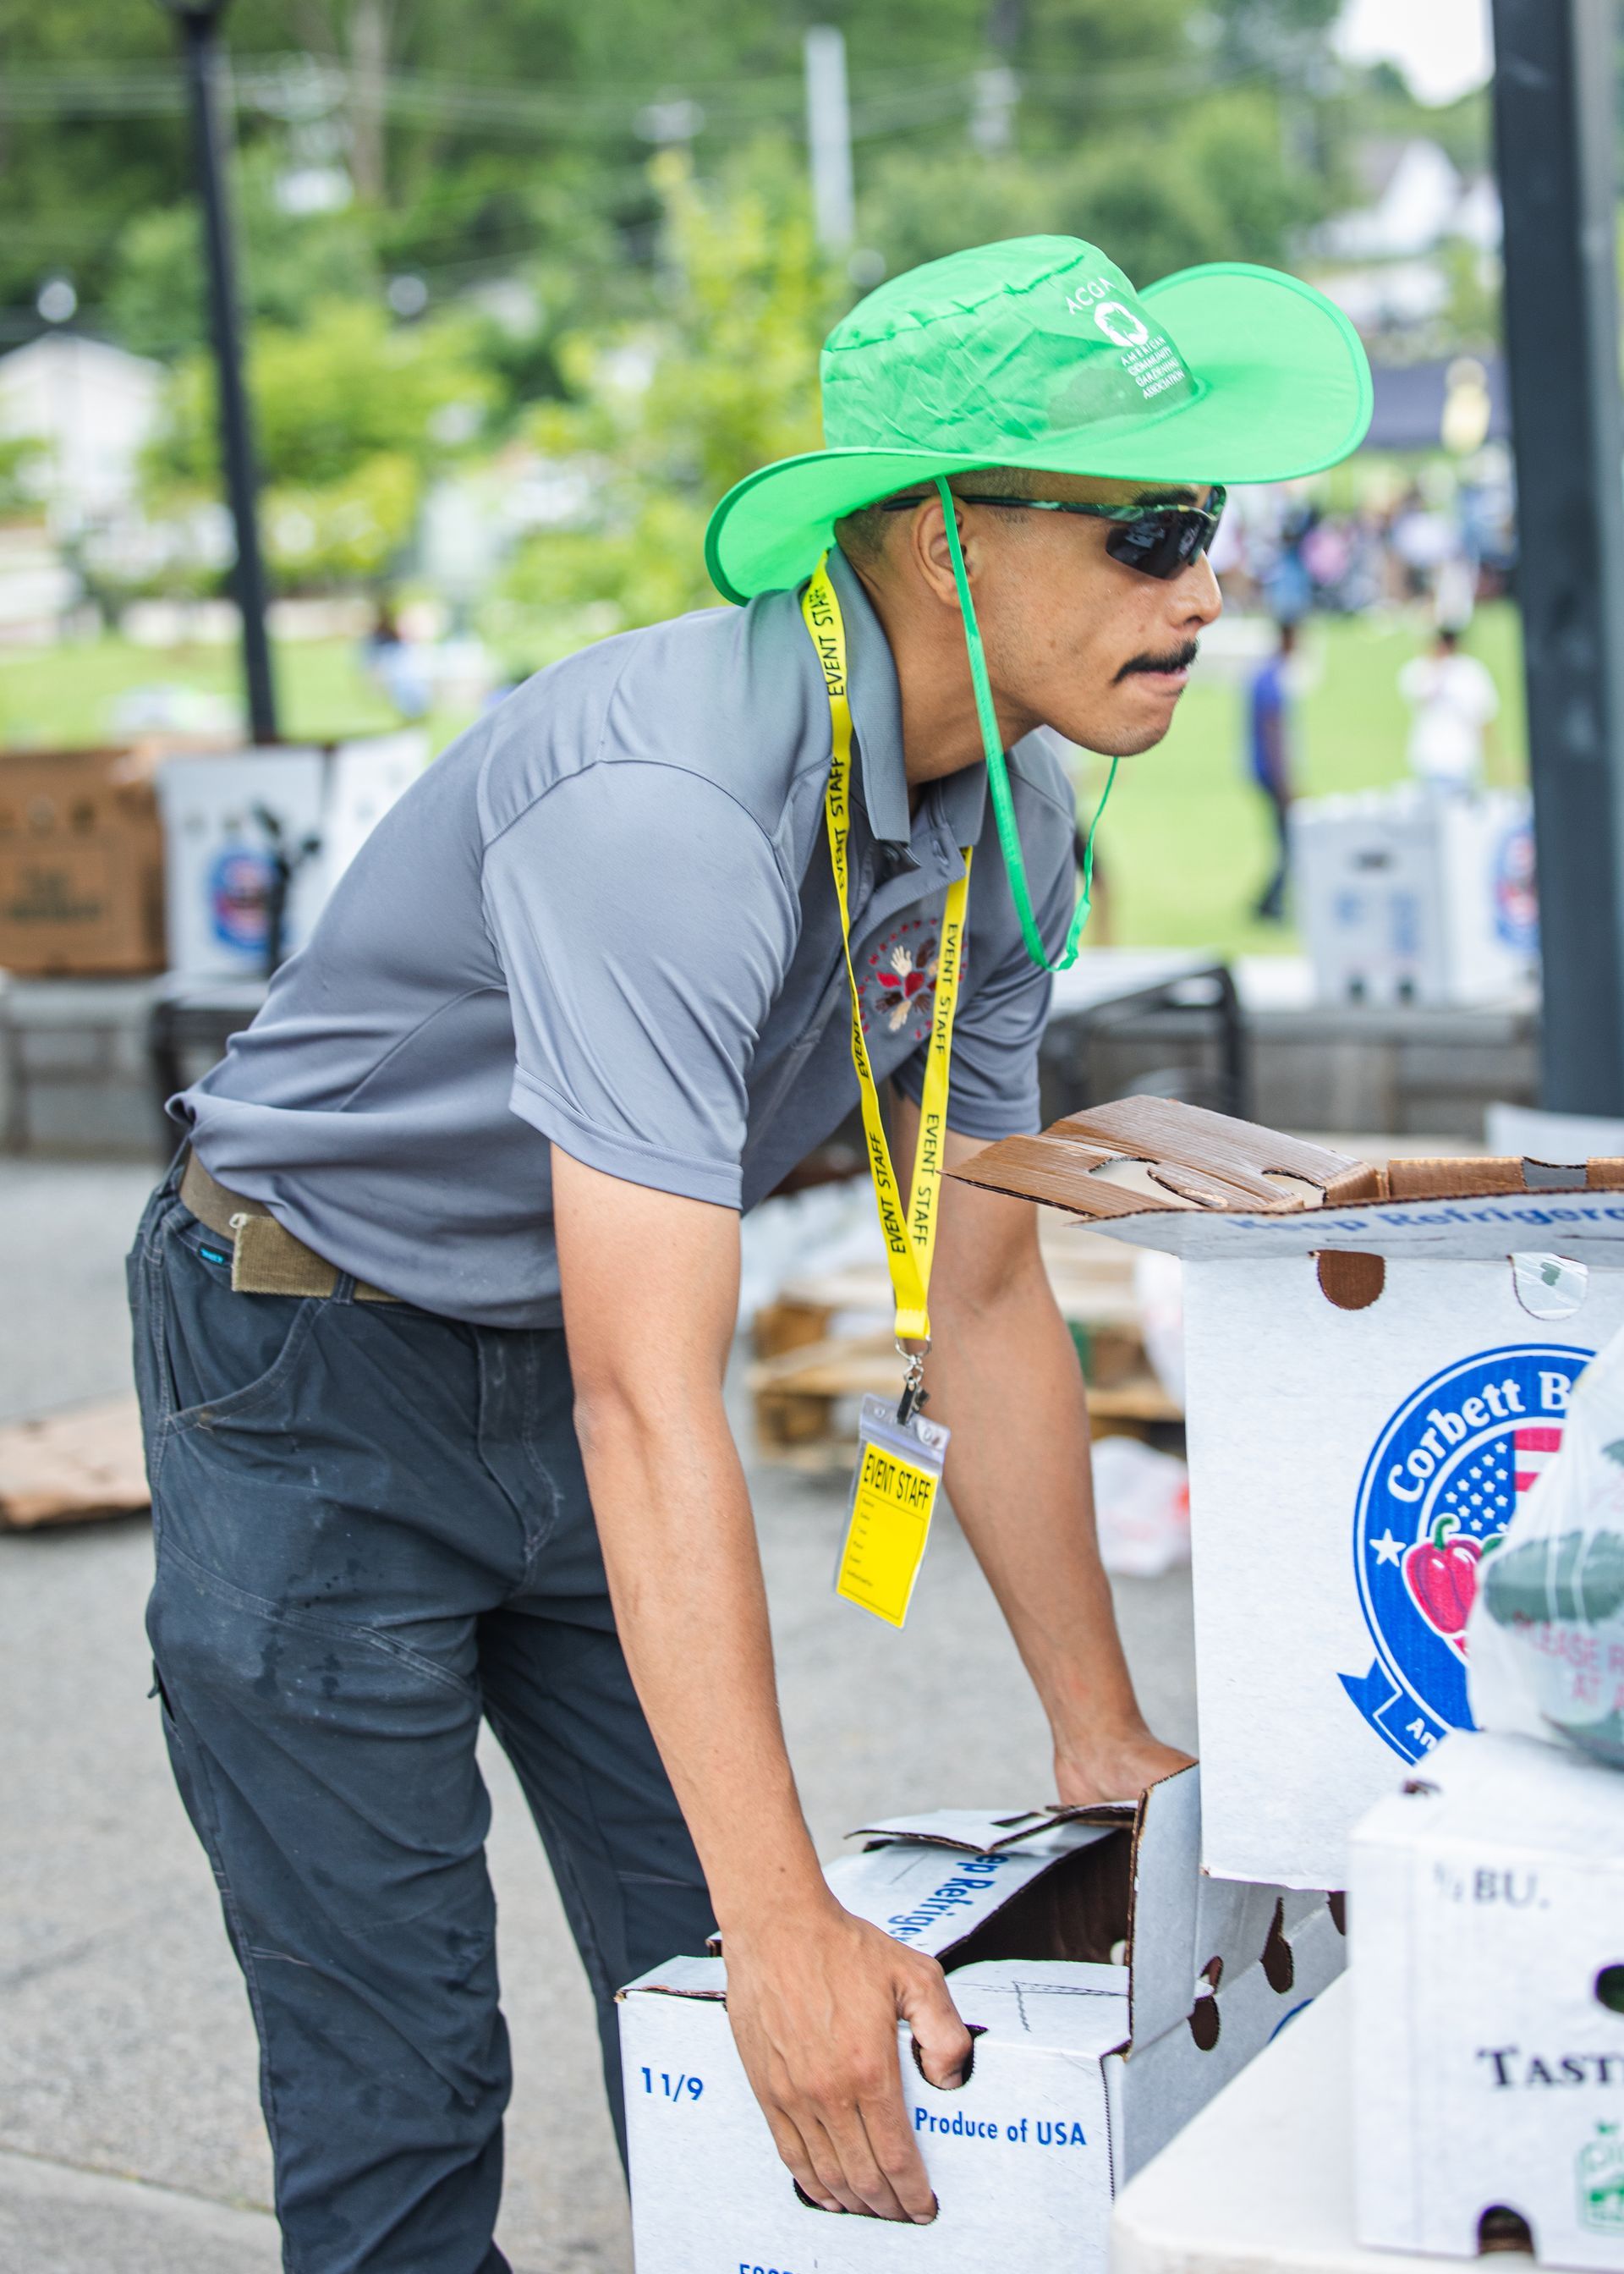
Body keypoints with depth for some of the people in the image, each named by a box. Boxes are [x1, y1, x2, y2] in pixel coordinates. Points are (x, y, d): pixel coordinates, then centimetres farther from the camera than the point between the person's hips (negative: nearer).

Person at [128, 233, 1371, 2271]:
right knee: (399, 2097, -4)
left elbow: (985, 1301, 2)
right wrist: (786, 1925, -39)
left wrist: (1106, 1740, 2)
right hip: (320, 1375, -7)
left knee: (721, 2026, 8)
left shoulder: (1005, 821, -7)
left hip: (567, 1362, 7)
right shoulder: (670, 801, -34)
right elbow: (649, 1406, -38)